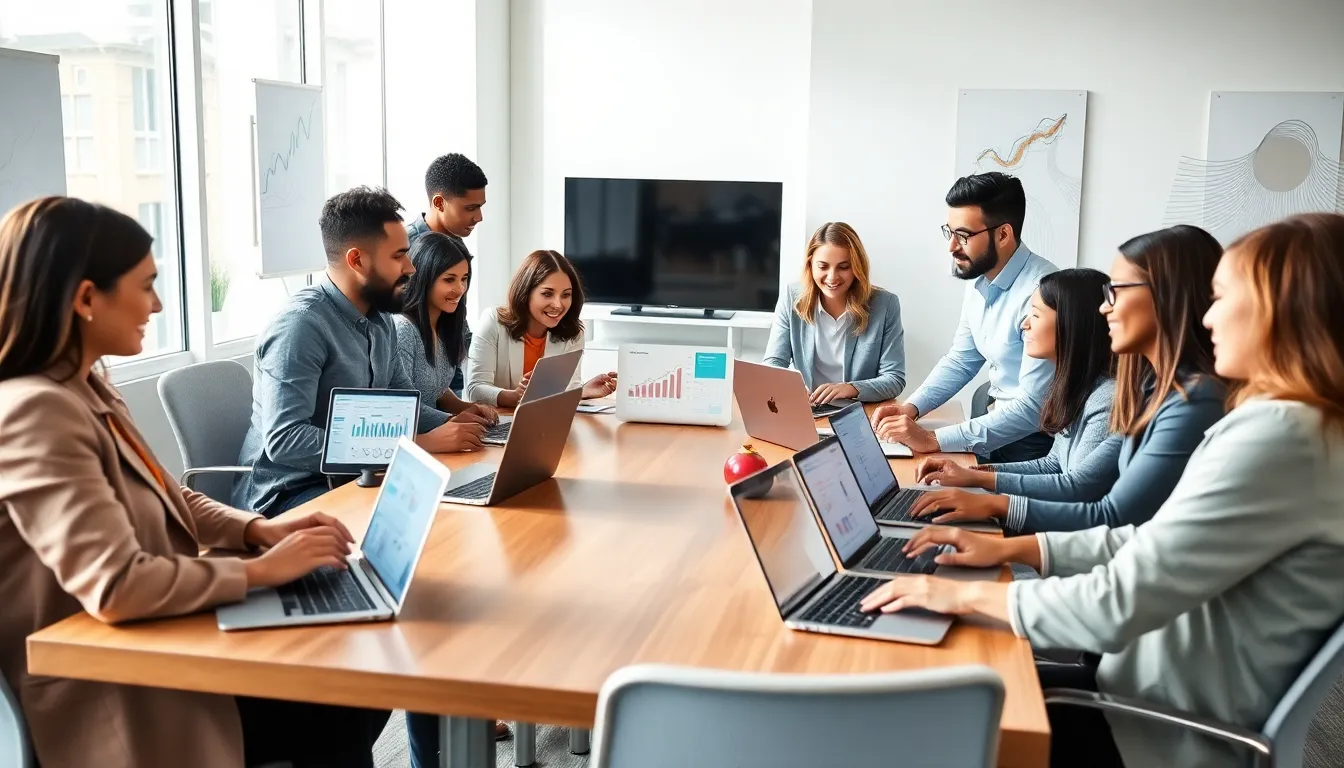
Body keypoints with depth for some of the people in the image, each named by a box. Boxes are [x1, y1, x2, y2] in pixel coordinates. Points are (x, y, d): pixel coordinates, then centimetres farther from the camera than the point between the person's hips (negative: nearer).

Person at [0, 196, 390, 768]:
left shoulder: (86, 388, 8)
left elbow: (167, 502, 17)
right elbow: (116, 589, -32)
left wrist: (258, 530, 0)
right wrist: (261, 570, -20)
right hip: (112, 701, -9)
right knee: (347, 711, -10)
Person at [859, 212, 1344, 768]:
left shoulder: (1278, 436, -26)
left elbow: (1118, 605, -27)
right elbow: (1152, 547, 11)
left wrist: (968, 595, -14)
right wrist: (1011, 548, 6)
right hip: (1167, 690, 9)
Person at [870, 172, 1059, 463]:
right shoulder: (979, 282, 4)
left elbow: (1032, 408, -27)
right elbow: (960, 361, 16)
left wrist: (933, 440, -28)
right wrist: (910, 408, -2)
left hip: (1038, 440, -7)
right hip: (997, 423, 7)